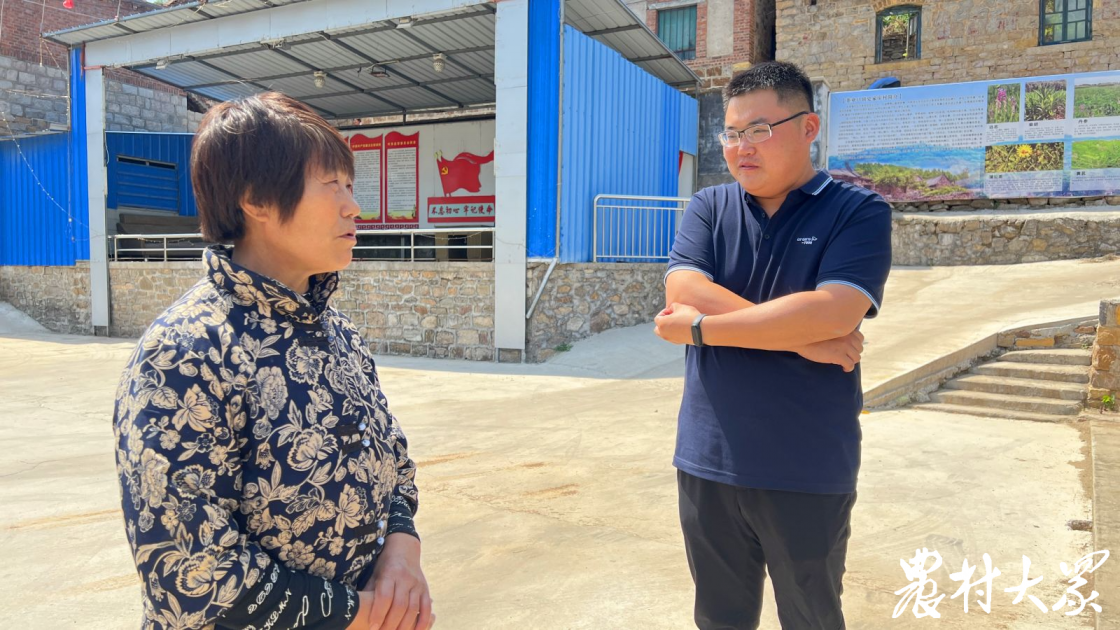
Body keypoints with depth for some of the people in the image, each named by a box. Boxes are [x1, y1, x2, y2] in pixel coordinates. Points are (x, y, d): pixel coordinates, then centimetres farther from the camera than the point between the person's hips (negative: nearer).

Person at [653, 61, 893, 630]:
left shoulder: (858, 213, -5)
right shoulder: (708, 209, 5)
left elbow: (832, 313, -21)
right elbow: (682, 292, -11)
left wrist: (699, 327, -16)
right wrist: (799, 336, -17)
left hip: (808, 473, -2)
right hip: (708, 464, 3)